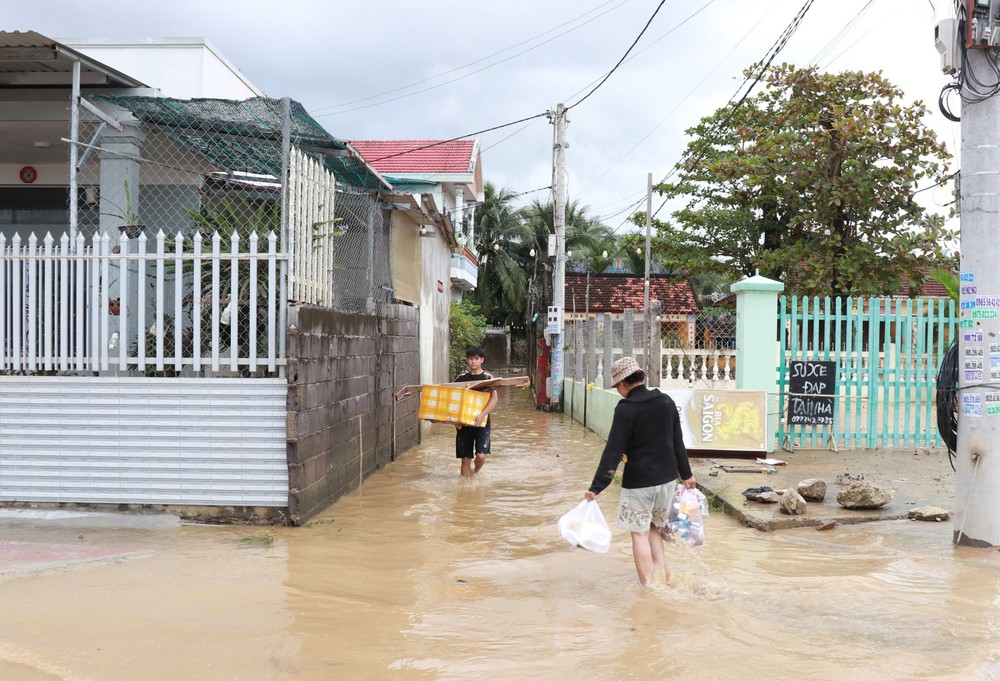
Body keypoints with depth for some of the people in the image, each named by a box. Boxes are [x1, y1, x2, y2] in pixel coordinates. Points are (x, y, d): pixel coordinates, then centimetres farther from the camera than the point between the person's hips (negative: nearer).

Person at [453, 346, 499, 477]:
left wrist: (482, 414, -26)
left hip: (481, 422, -2)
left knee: (481, 455, -12)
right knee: (465, 458, 4)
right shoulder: (461, 378, 7)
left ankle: (476, 471, 19)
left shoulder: (488, 377, -2)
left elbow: (494, 398, -13)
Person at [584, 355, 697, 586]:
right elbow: (678, 442, 11)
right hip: (667, 478, 6)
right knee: (653, 527, 21)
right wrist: (686, 474, 22)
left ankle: (648, 586, 7)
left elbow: (613, 452, -18)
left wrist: (596, 487, -16)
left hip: (638, 482, -6)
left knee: (639, 533, 5)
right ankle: (663, 575, 15)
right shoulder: (666, 401, 2)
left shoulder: (625, 409, -16)